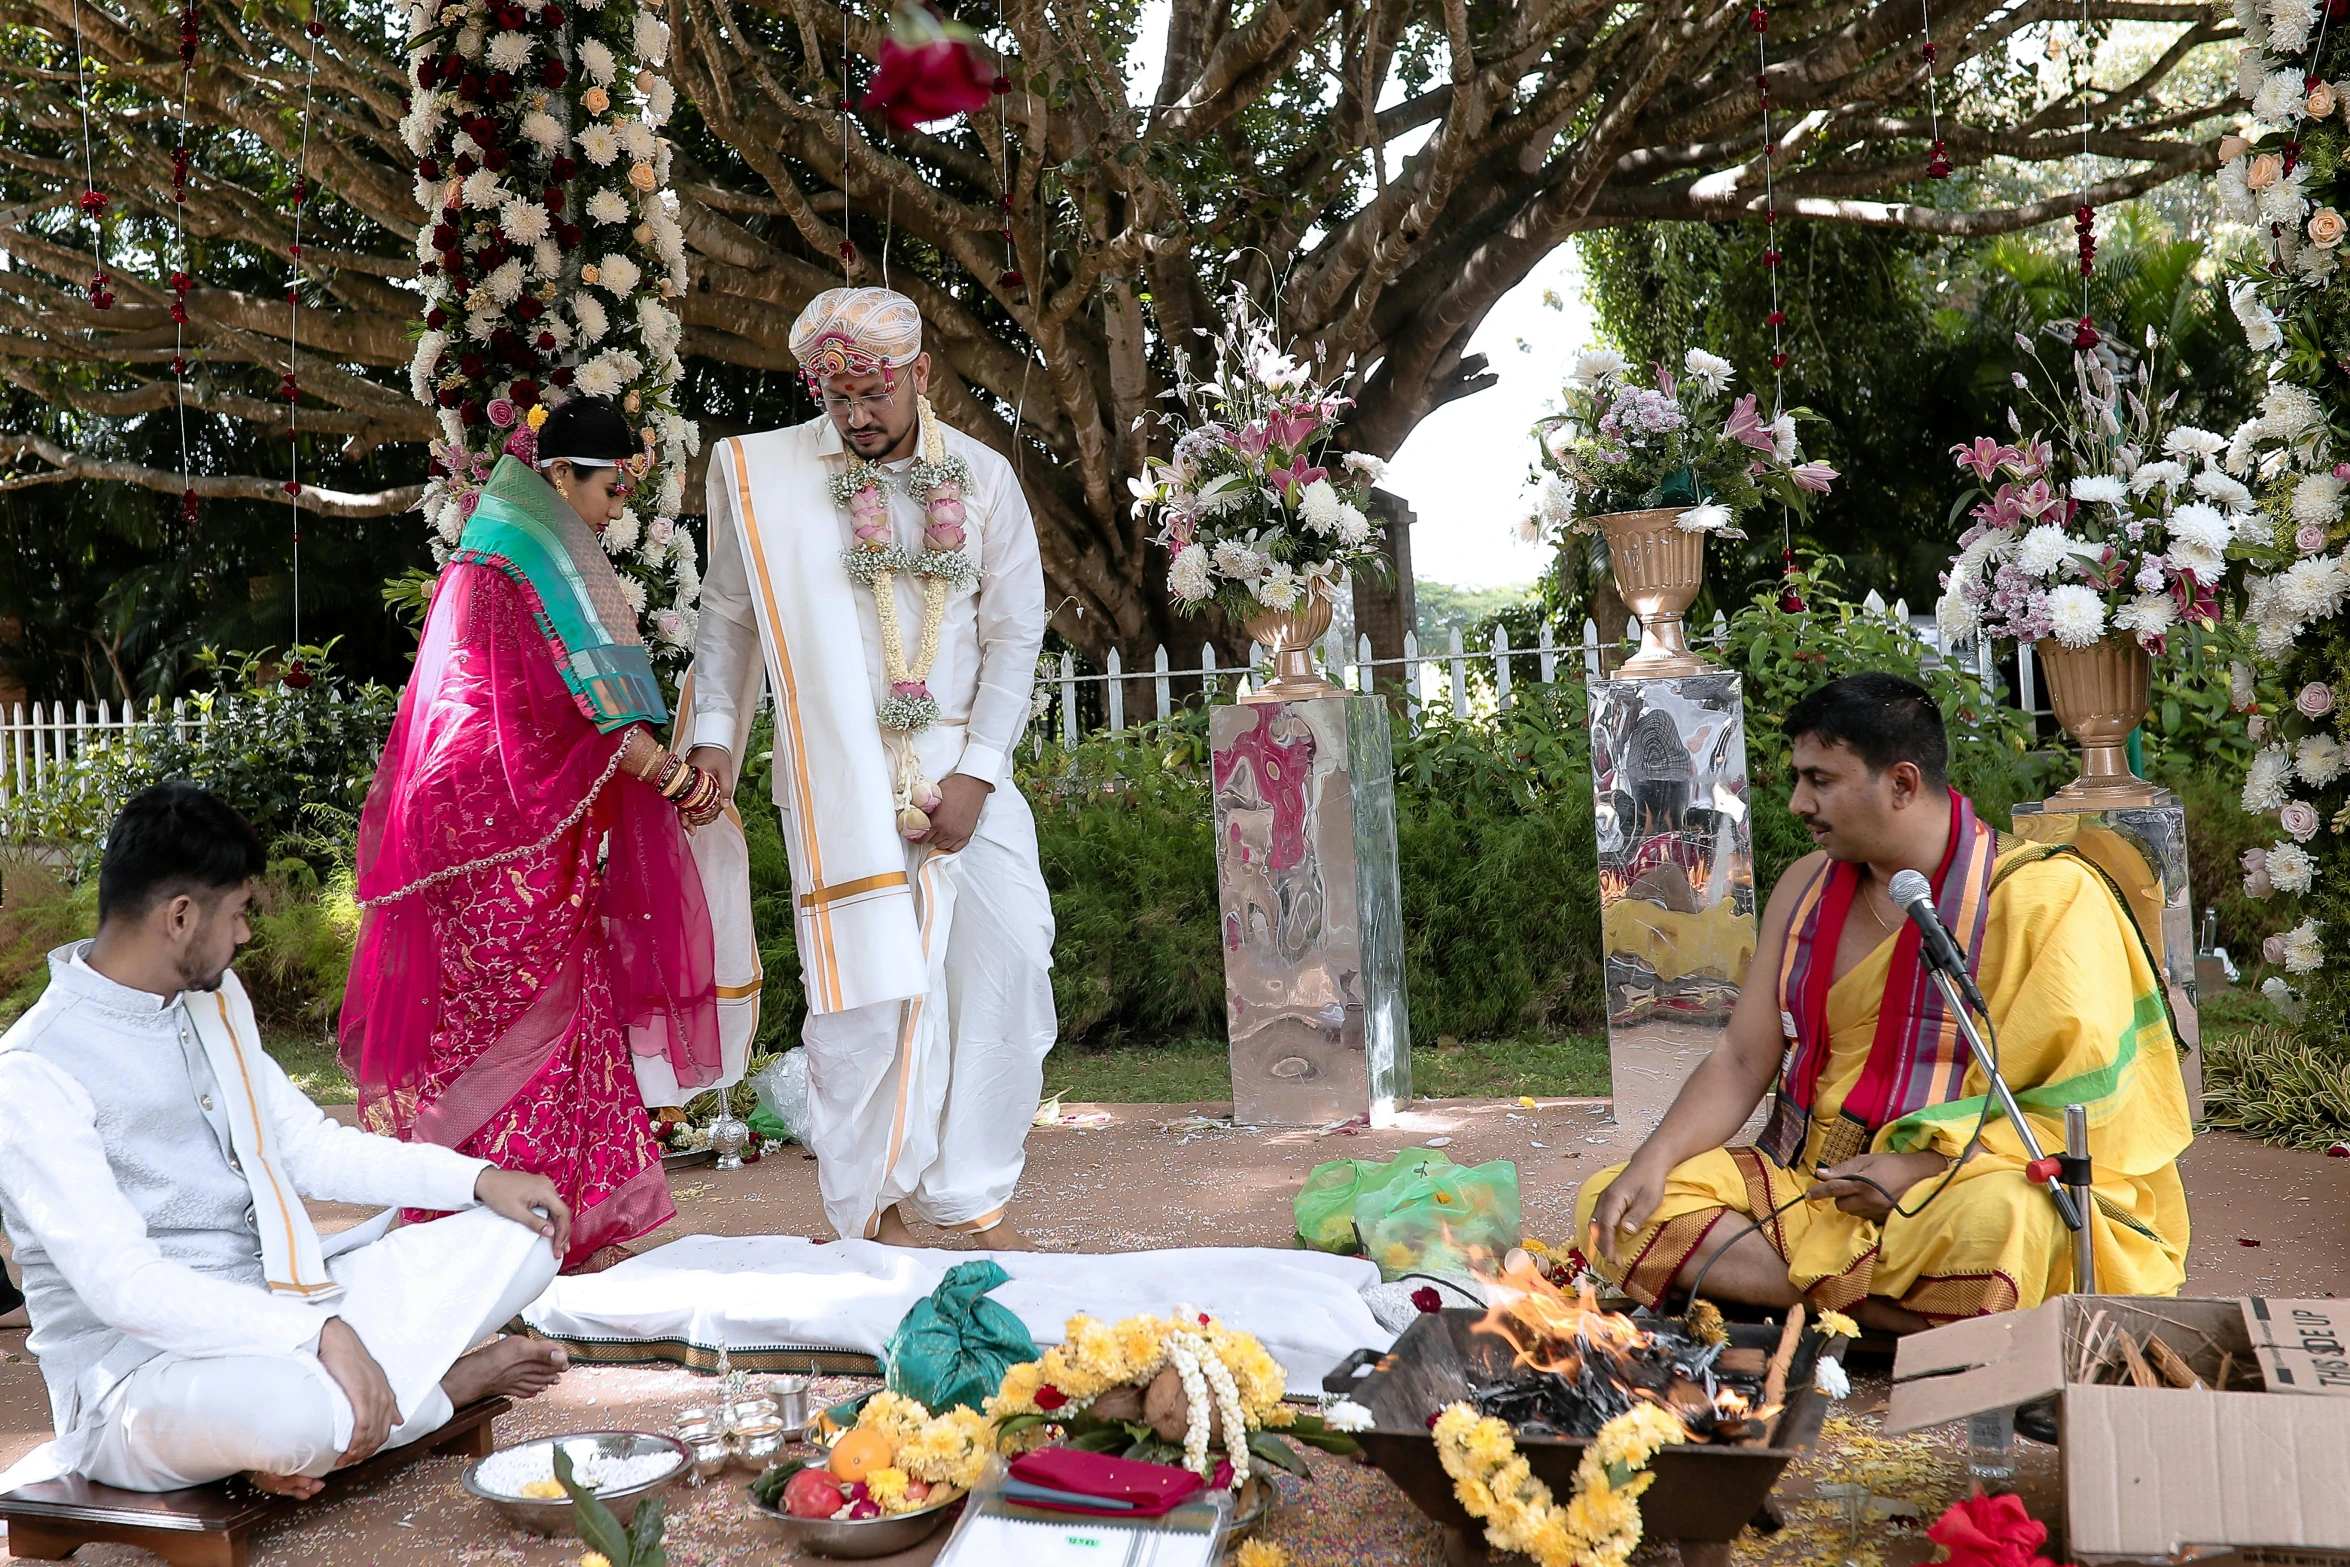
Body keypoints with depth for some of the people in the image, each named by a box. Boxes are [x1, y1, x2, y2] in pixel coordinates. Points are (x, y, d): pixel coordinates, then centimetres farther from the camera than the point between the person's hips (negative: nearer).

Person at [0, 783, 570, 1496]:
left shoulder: (215, 999, 10)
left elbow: (309, 1148, 16)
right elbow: (120, 1282, -25)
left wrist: (479, 1179, 4)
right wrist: (320, 1335, -34)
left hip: (280, 1301, 8)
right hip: (138, 1374, -7)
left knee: (520, 1235, 1)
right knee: (291, 1411, -39)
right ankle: (444, 1381, -6)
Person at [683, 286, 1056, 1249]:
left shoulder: (983, 478, 5)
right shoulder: (765, 474, 2)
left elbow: (1015, 633, 3)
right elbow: (729, 615, 10)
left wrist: (977, 773, -6)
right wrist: (713, 733, 0)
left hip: (964, 767, 2)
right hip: (837, 769, -2)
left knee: (1006, 961, -4)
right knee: (868, 979, -5)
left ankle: (975, 1196, 9)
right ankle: (874, 1205, 9)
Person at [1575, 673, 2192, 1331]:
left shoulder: (2044, 898, -6)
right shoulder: (1807, 887, 11)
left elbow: (2083, 1103, -11)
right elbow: (1741, 1061, 8)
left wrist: (1925, 1168, -21)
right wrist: (1655, 1158, -9)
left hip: (1959, 1193, -6)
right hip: (1803, 1186, 6)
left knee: (1993, 1225, -42)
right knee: (1609, 1210, -18)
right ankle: (1896, 1314, -24)